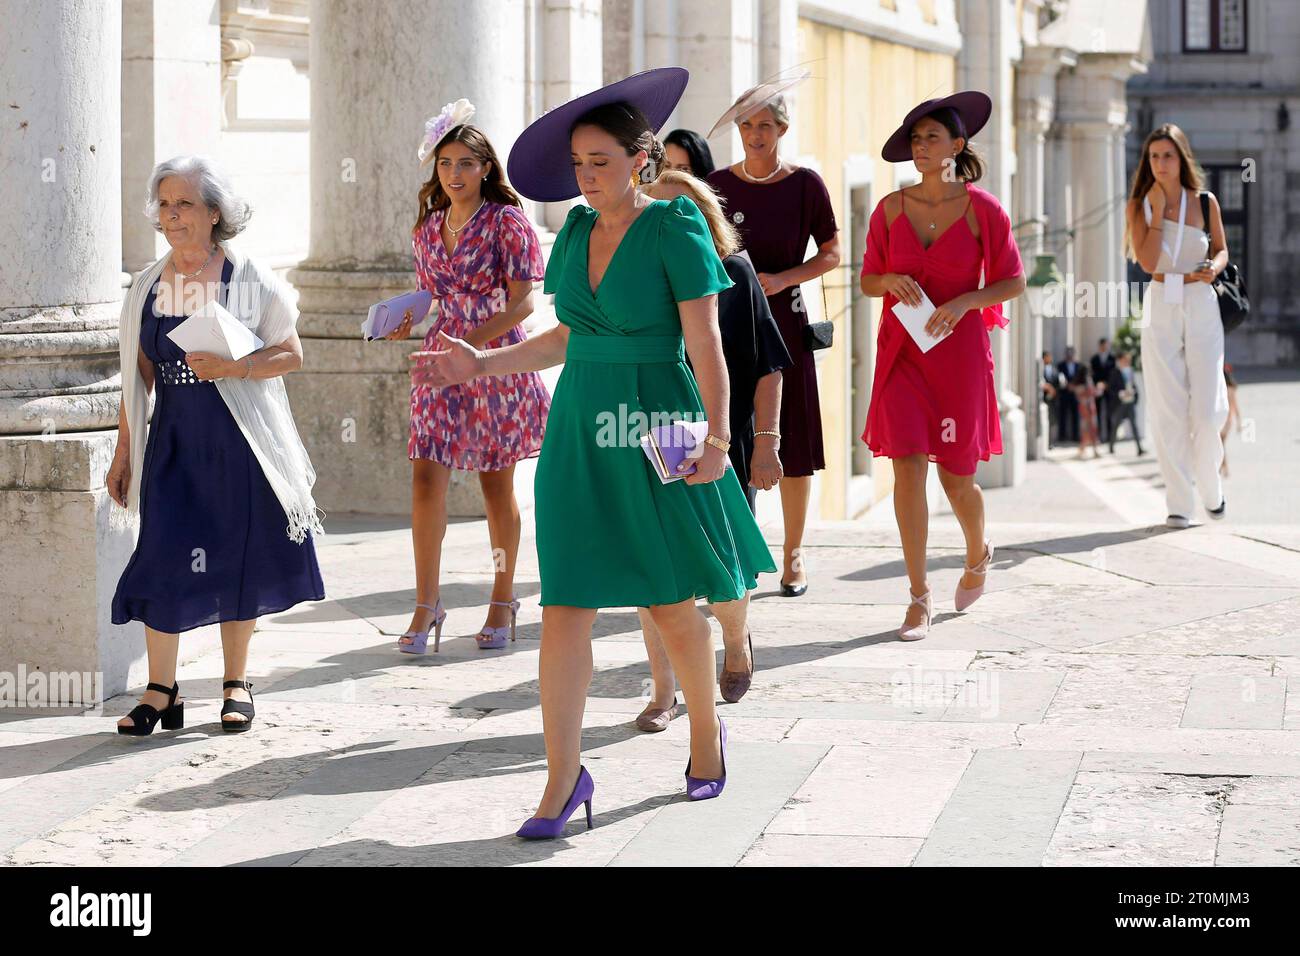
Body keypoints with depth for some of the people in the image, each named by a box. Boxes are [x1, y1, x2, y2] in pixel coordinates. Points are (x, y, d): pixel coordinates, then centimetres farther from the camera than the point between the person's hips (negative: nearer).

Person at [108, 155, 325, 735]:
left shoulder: (249, 279, -4)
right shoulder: (148, 287, 7)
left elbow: (291, 353, -5)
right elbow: (139, 376, 11)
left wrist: (233, 367, -21)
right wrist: (124, 452, 10)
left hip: (239, 442, -2)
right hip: (173, 442, 3)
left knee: (239, 561, 6)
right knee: (163, 557, -5)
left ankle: (236, 683, 21)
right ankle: (161, 691, 3)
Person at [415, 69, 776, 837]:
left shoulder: (675, 229, -9)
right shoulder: (577, 232, 8)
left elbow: (705, 344, -14)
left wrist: (716, 434, -25)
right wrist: (481, 363, 10)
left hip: (654, 431, -5)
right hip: (579, 430, 5)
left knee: (670, 602, 7)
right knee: (566, 605, -2)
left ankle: (706, 730, 33)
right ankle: (564, 777, 2)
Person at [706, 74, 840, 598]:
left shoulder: (805, 184, -1)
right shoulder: (718, 185, 4)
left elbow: (832, 253, 2)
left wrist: (782, 279, -12)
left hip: (784, 323, -1)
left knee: (792, 442, 2)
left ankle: (794, 555, 13)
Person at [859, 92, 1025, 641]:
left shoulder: (982, 210, -5)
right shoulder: (891, 209, 2)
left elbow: (1013, 281, 0)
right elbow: (868, 280, 9)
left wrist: (965, 301, -16)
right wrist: (892, 281, -13)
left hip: (959, 349, -2)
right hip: (901, 349, 2)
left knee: (956, 476, 4)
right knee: (907, 467, -9)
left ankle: (977, 555, 38)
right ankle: (919, 597, -1)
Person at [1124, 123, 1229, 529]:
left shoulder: (1205, 202, 4)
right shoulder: (1140, 205, 2)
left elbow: (1221, 249, 16)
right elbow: (1147, 262, -11)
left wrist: (1214, 266, -6)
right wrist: (1158, 211, -12)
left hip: (1201, 306, 0)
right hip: (1160, 308, 0)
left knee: (1208, 411, -6)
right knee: (1168, 412, -2)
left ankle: (1210, 486, 21)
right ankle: (1179, 503, 2)